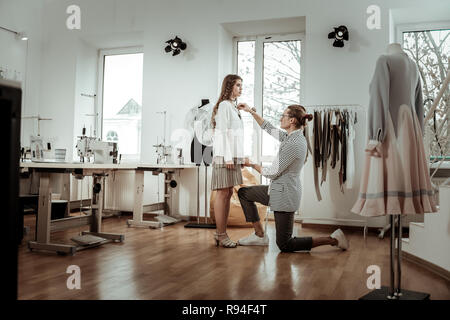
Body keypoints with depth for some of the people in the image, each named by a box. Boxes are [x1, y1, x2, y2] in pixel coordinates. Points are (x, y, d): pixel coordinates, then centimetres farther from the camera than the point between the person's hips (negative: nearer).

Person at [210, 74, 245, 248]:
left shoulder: (233, 107, 22)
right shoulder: (224, 105, -6)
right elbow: (224, 132, -14)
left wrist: (240, 158, 17)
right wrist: (228, 157, -18)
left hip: (233, 155, 9)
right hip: (225, 155, -9)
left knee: (227, 194, 8)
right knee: (223, 193, -7)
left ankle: (221, 233, 13)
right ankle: (221, 235, -4)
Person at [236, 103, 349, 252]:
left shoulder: (293, 144, -25)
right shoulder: (293, 136, 3)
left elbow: (272, 173, -19)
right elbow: (269, 129, 17)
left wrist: (252, 165, -3)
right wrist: (251, 111, 17)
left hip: (284, 195, -10)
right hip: (278, 190, 10)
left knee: (284, 245, 1)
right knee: (243, 193, 16)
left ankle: (333, 240, 4)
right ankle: (260, 235, 19)